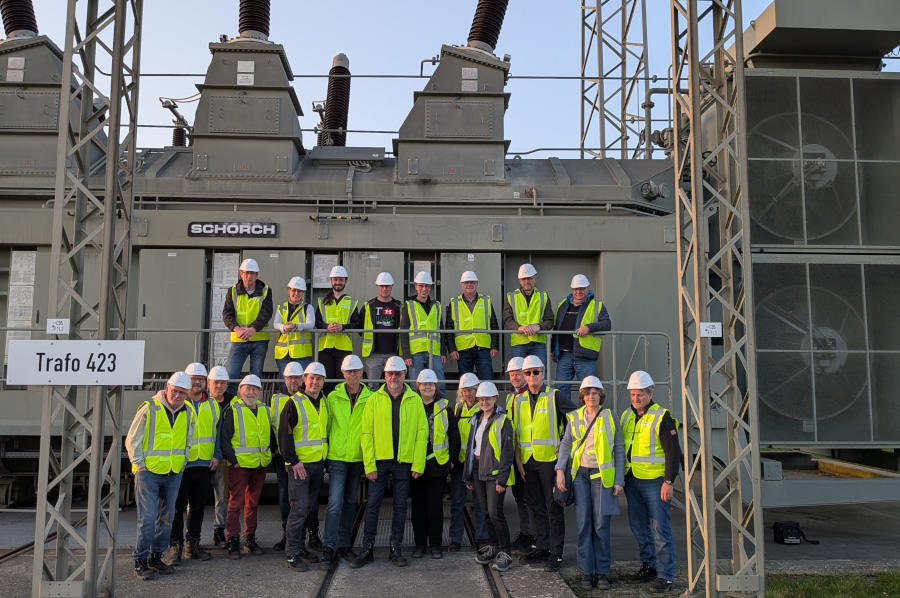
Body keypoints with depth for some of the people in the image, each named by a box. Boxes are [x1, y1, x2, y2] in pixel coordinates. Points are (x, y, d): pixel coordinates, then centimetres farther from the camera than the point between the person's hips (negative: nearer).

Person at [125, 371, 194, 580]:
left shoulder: (188, 413, 6)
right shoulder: (149, 409, -9)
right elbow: (132, 441, -3)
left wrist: (182, 464, 13)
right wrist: (140, 465, -6)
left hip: (174, 474, 5)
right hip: (149, 471, -5)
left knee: (166, 518, 12)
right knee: (147, 518, -8)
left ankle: (156, 556, 25)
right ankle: (140, 561, 3)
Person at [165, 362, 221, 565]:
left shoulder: (213, 406, 12)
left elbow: (219, 432, 14)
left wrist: (217, 456, 3)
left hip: (205, 464, 4)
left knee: (198, 506, 11)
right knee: (177, 506, -2)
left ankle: (193, 544, 21)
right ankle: (175, 545, 6)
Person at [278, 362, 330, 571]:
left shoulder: (324, 403, 11)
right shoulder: (294, 403, -9)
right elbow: (284, 434, -12)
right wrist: (293, 460, -16)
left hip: (318, 464, 7)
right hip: (299, 464, -7)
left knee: (311, 507, 12)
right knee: (299, 507, -10)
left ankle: (301, 547, 23)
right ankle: (292, 553, -4)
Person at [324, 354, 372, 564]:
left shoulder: (370, 398, 1)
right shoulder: (333, 397, 0)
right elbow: (325, 426, 6)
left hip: (359, 458, 2)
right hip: (337, 457, -2)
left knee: (350, 502, 12)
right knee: (335, 502, -9)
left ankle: (344, 544, 21)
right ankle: (329, 546, -1)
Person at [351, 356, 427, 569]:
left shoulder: (415, 400, 2)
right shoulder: (374, 399, 1)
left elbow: (422, 433, 1)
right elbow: (366, 433, -1)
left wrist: (418, 464, -6)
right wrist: (369, 465, -8)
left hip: (404, 462, 1)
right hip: (379, 461, 0)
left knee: (400, 505, 8)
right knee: (372, 505, 2)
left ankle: (396, 549, 19)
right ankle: (367, 550, 12)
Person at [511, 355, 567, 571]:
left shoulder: (555, 396, -4)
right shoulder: (519, 401, 11)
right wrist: (518, 459, 8)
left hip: (550, 459, -5)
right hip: (528, 461, 5)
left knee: (553, 507, -1)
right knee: (536, 506, 12)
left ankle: (556, 552, 5)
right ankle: (541, 547, 22)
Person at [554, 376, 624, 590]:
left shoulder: (609, 417, 2)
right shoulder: (574, 417, 8)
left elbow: (619, 450, 3)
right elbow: (565, 444, 8)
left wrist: (619, 480, -2)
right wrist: (560, 470, -6)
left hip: (602, 475, -1)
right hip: (580, 474, 1)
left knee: (601, 525, 0)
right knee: (583, 523, -1)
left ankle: (602, 572, 11)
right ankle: (587, 572, 7)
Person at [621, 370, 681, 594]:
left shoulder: (662, 418, -11)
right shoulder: (626, 416, 10)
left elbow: (673, 452, -12)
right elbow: (620, 447, 19)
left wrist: (669, 482, -16)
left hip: (655, 481, -7)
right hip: (632, 481, 7)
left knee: (660, 529, -4)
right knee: (639, 526, 15)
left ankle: (665, 576, 3)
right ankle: (649, 566, 29)